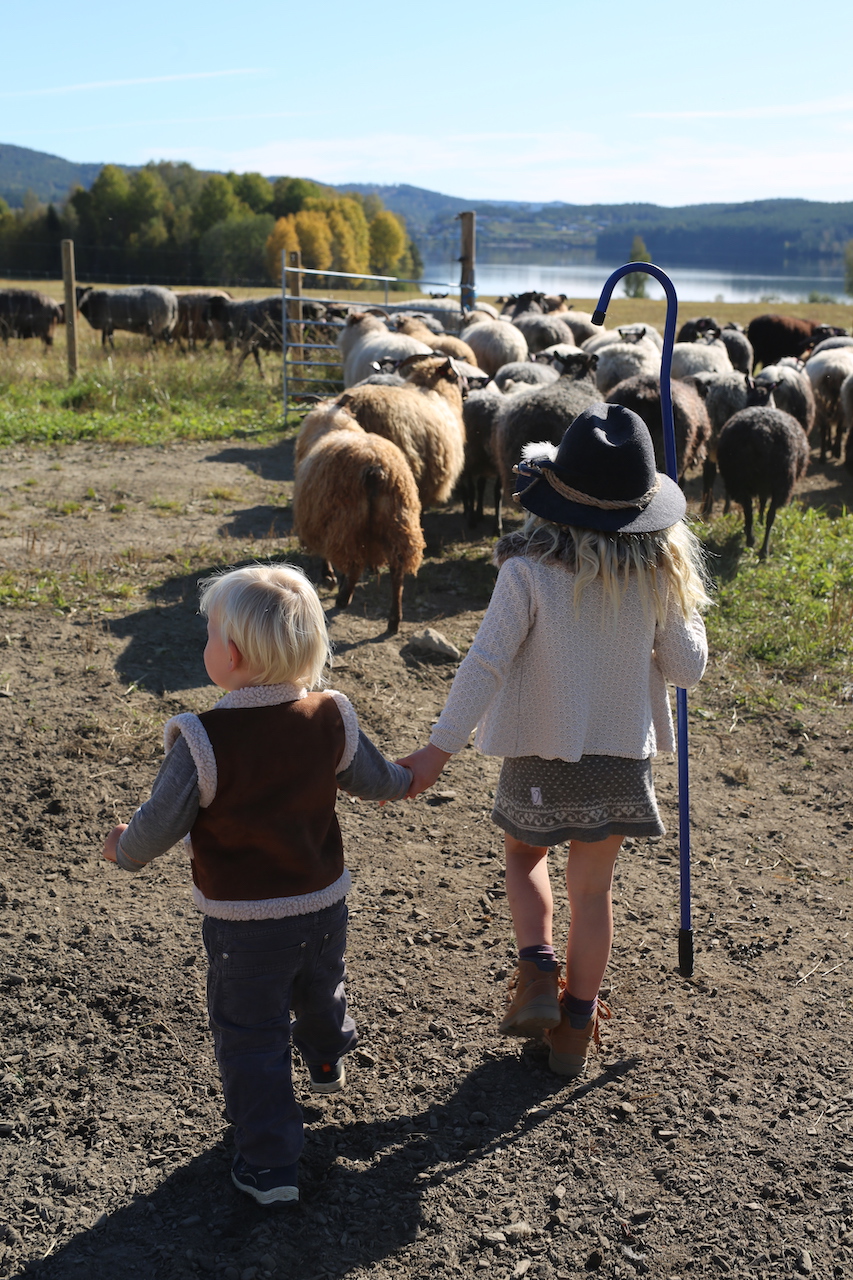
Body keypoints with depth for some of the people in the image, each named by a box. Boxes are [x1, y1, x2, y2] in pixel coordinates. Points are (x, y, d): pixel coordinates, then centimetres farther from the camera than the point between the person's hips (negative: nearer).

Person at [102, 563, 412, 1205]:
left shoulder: (203, 742, -26)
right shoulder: (331, 718, -12)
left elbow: (159, 823, -17)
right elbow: (375, 779, 5)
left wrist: (126, 849, 6)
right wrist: (405, 779, 29)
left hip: (244, 924, -5)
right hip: (325, 904, 5)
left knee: (250, 1038, 12)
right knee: (321, 990, 32)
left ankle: (270, 1165, 17)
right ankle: (327, 1061, 61)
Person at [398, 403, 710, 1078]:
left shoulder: (529, 571, -18)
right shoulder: (656, 574, -9)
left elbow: (486, 664, -23)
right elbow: (688, 667, 0)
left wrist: (439, 749, -20)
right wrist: (681, 606, 17)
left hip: (540, 757, -2)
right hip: (621, 757, 2)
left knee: (525, 856, 27)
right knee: (593, 890, 17)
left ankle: (538, 976, 11)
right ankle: (575, 1030, 28)